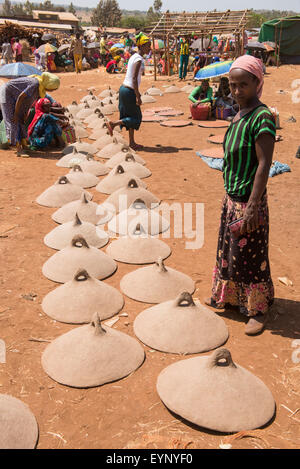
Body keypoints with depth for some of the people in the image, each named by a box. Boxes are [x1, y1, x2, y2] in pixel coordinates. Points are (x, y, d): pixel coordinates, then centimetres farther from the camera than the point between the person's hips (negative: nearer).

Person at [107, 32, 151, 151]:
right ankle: (113, 124, 2)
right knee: (136, 118, 2)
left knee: (133, 117, 14)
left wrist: (136, 93, 23)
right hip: (129, 91, -10)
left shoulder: (134, 56, 12)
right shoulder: (139, 60, -16)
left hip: (124, 88, 10)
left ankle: (132, 143, 19)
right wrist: (138, 96, -19)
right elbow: (134, 79, -20)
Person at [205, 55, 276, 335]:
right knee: (228, 250, 21)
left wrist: (253, 206, -24)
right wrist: (230, 194, 16)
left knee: (250, 255, 4)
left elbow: (264, 164, -22)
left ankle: (258, 310, 23)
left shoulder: (261, 117, -19)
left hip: (248, 201, -9)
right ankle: (227, 296, 41)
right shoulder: (239, 115, 7)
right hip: (231, 197, 9)